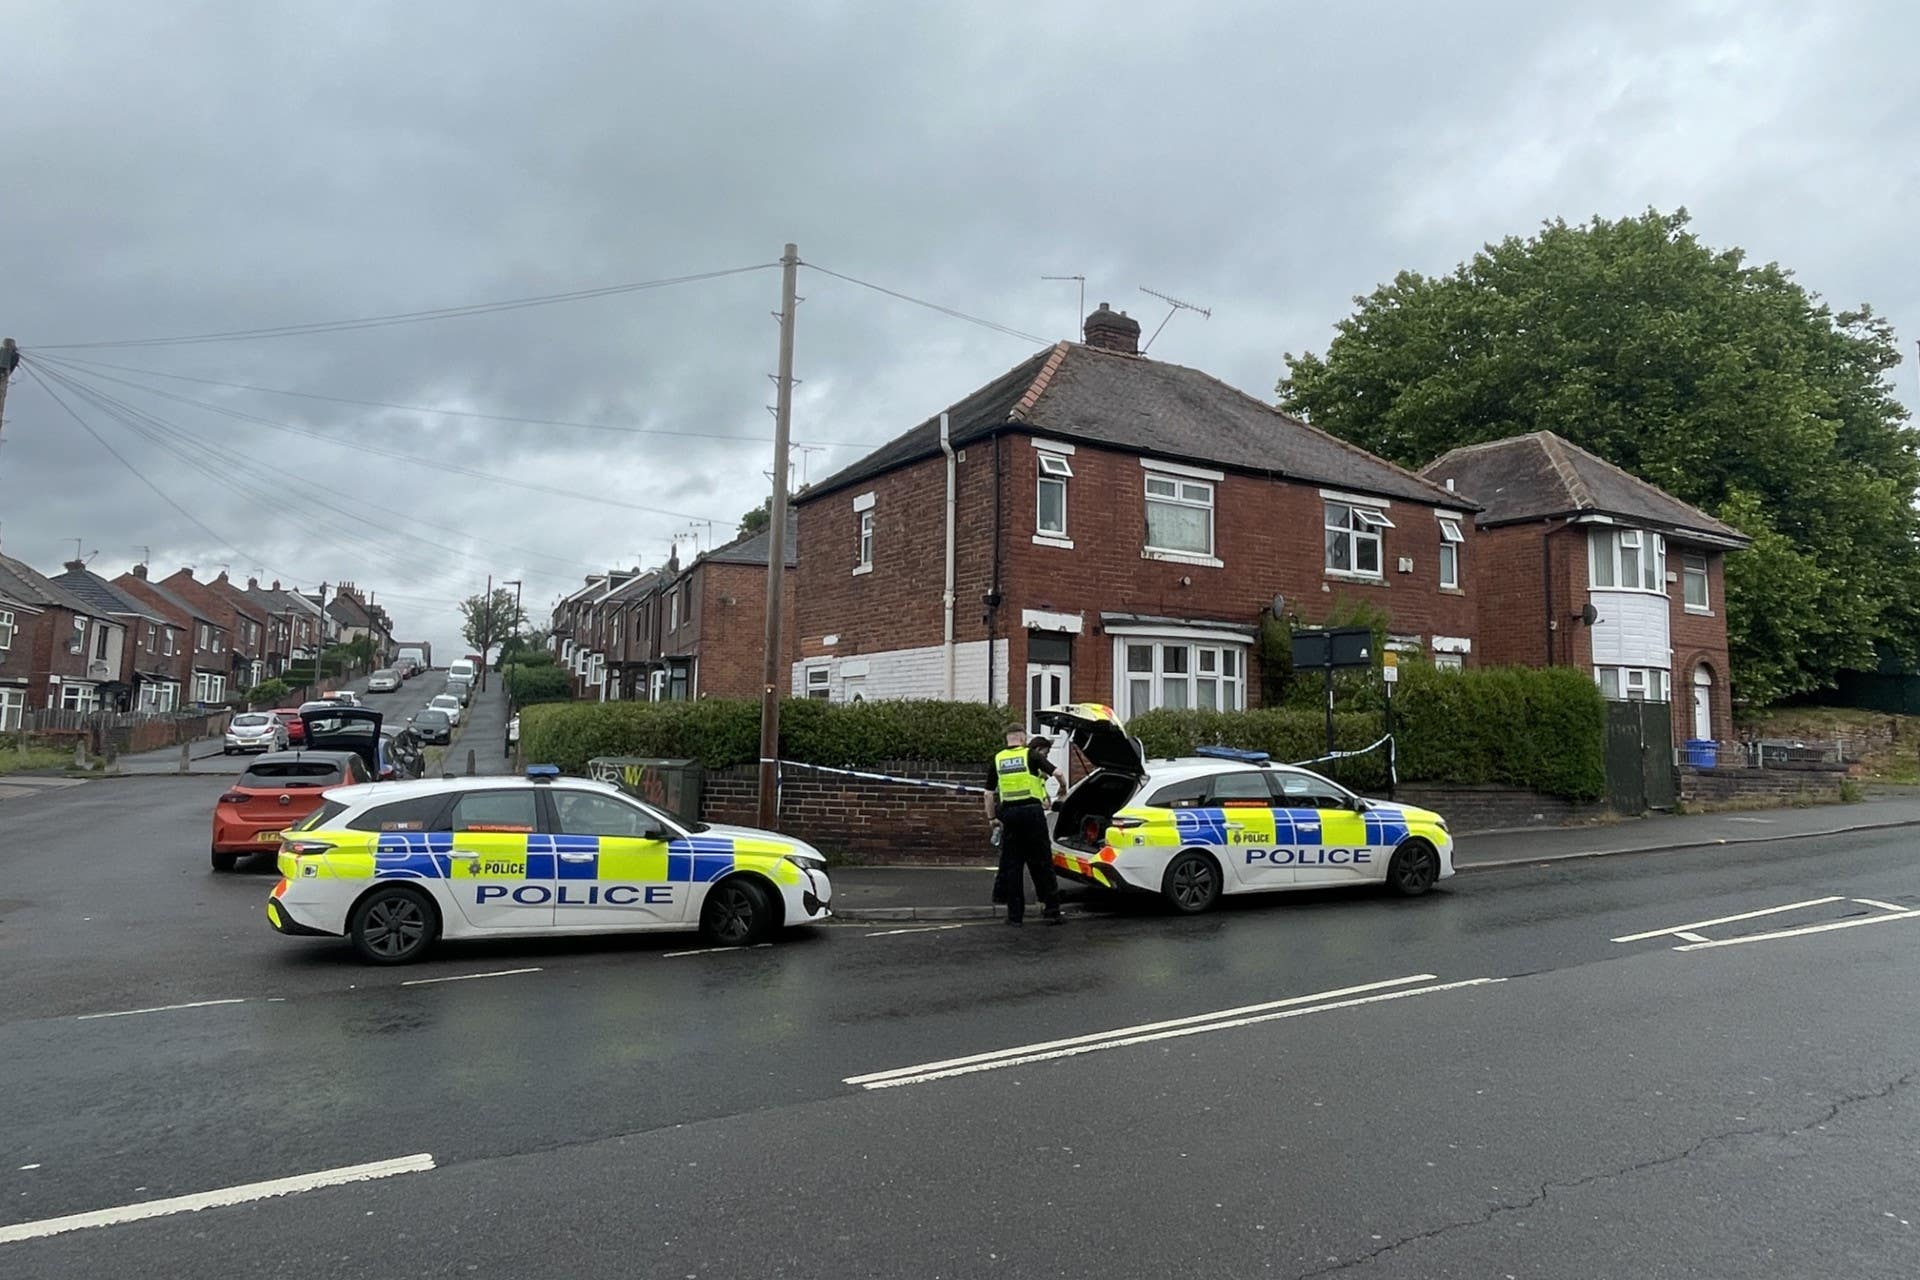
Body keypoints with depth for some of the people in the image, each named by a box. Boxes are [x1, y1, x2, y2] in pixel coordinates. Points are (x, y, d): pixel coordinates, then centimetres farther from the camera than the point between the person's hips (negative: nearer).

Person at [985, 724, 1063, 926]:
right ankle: (1052, 911, 6)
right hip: (1032, 810, -3)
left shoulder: (998, 759, 9)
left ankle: (1015, 914, 9)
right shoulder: (1031, 755, 1)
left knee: (1012, 864, 8)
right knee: (1042, 863, 4)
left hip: (1008, 813, 3)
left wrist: (991, 817, 17)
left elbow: (989, 793, 9)